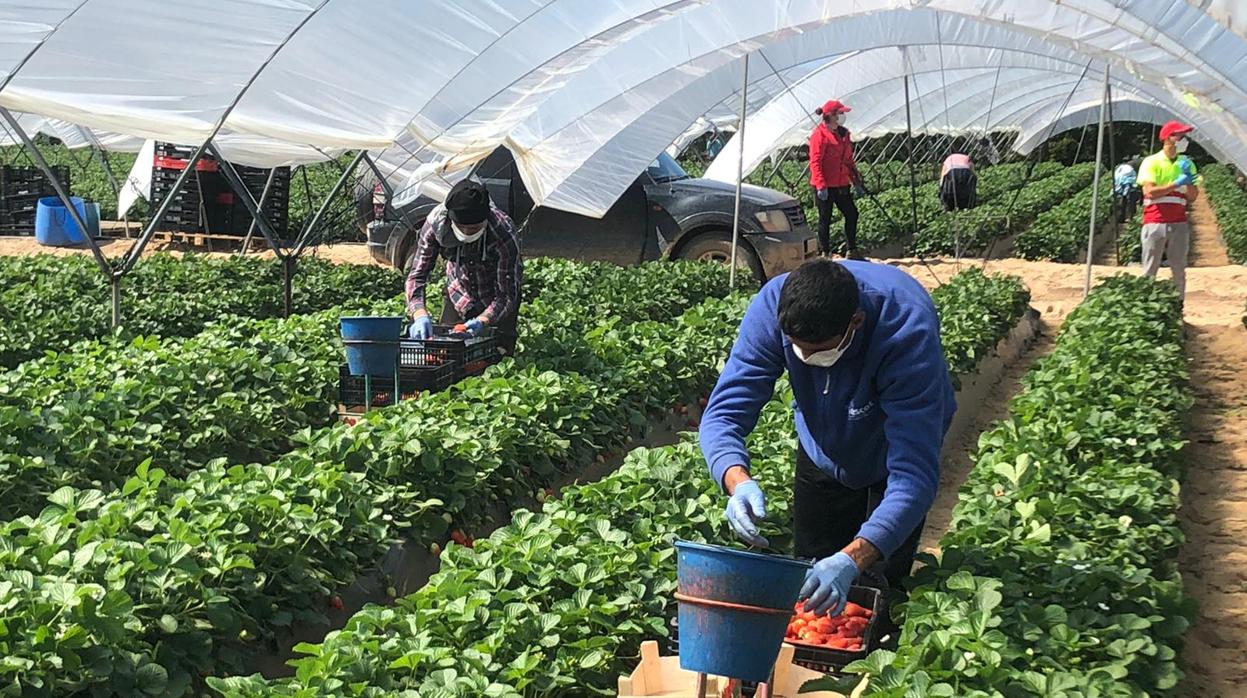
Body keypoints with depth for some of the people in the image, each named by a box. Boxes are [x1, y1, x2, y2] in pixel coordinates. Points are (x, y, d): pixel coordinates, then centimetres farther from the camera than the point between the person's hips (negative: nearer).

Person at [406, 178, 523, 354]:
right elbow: (417, 274, -25)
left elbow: (507, 295, -30)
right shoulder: (436, 221, -28)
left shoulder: (504, 235, -36)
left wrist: (482, 321, -48)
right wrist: (420, 315, -42)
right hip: (458, 293, 3)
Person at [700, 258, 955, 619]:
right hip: (823, 450, 3)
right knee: (808, 585, 11)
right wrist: (738, 481, -55)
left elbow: (914, 475, -47)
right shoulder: (772, 307, -34)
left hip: (894, 451, -3)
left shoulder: (908, 332, -43)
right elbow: (724, 412, -32)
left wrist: (854, 558, -61)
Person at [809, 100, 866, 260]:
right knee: (825, 219, 1)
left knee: (852, 214, 8)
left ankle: (852, 251, 19)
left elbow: (849, 160, 20)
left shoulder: (844, 133, 14)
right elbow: (815, 162, -16)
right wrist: (820, 185, -22)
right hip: (825, 185, -8)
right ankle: (825, 254, 11)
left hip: (841, 184, 8)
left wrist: (856, 182, 18)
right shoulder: (819, 134, -11)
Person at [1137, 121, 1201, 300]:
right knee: (1150, 270, -1)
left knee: (1179, 270, 5)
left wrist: (1189, 180, -9)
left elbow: (1192, 197, 8)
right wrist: (1177, 183, -17)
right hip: (1155, 223, -4)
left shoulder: (1186, 164, 11)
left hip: (1179, 224, 4)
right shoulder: (1151, 162, -2)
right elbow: (1150, 192, -14)